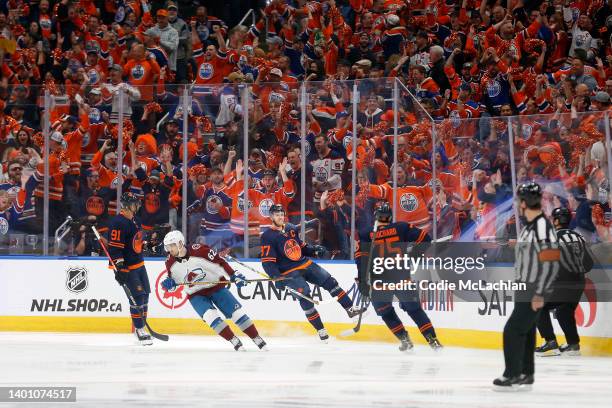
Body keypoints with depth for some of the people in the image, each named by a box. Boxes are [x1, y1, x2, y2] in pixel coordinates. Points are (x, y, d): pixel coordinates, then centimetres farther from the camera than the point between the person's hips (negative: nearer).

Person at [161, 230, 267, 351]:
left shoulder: (199, 250, -23)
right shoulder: (170, 263, -9)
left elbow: (220, 261, -15)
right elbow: (173, 280, 7)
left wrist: (234, 275, -19)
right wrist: (169, 284, -15)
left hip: (216, 286, -2)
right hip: (196, 295, 2)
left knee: (237, 313, -5)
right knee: (211, 316, -22)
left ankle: (259, 341, 6)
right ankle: (235, 342, -10)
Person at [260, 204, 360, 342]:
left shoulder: (291, 229, 10)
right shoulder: (268, 237, -9)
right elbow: (267, 262, -15)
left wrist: (314, 249, 4)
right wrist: (276, 277, -28)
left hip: (305, 264, 6)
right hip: (289, 272, -6)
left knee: (329, 281, -3)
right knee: (304, 294, -21)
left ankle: (351, 309, 4)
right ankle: (320, 330, -16)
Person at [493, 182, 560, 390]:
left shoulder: (543, 227, -21)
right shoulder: (529, 226, 11)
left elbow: (551, 264, -25)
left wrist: (539, 294, -25)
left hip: (534, 292, -10)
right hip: (525, 289, 10)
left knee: (513, 331, -9)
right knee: (525, 332, 14)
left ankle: (512, 376, -2)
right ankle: (525, 376, 21)